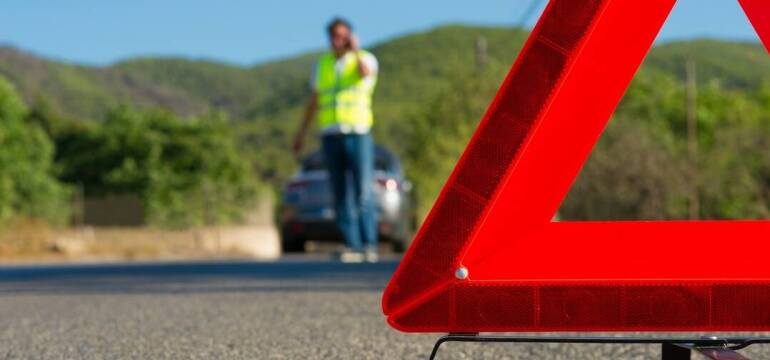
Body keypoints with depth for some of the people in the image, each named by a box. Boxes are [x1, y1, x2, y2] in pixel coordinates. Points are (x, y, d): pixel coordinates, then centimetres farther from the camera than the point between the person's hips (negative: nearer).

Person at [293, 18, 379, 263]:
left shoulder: (366, 59, 2)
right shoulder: (322, 64, 13)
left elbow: (365, 72, -25)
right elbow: (314, 102, 18)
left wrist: (355, 49, -13)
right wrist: (301, 132, 15)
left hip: (358, 134, -3)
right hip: (331, 135, 3)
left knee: (363, 193, -10)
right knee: (342, 195, -1)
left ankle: (369, 245, -3)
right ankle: (353, 247, -1)